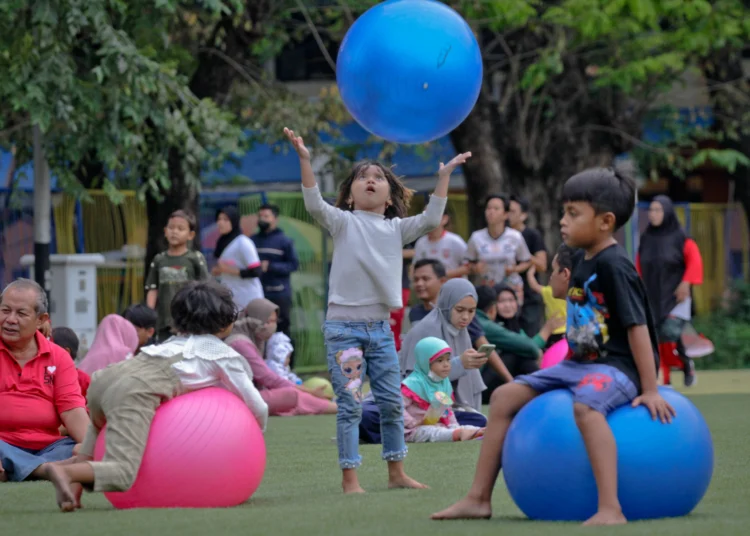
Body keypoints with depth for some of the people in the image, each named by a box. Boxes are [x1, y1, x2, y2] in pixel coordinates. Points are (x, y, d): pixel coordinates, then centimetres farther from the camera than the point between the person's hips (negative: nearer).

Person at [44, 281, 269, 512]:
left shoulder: (177, 342, 36)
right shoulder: (224, 355, 19)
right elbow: (257, 408, 21)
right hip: (137, 391, -7)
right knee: (123, 473, -19)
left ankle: (81, 461, 10)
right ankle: (68, 472, -44)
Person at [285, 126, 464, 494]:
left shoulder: (396, 229, 11)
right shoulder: (344, 223, 0)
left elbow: (430, 219, 1)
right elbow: (315, 205, -16)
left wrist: (444, 176, 0)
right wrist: (304, 160, -26)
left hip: (380, 327, 4)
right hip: (344, 327, -4)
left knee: (392, 402, 9)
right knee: (350, 404, -6)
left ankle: (396, 472, 21)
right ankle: (349, 478, -2)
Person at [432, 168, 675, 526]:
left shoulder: (614, 267, -15)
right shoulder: (584, 263, 12)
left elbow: (637, 326, -18)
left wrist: (649, 390, -20)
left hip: (617, 366, -10)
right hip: (579, 363, 10)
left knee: (585, 405, -41)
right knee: (505, 396, 5)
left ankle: (610, 510, -48)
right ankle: (479, 499, 7)